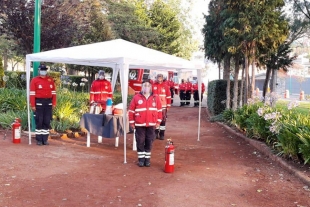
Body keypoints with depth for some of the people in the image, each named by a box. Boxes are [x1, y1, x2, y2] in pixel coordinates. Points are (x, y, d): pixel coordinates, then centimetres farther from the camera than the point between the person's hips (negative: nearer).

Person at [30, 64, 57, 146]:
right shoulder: (34, 80, -1)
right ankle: (39, 140, 9)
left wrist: (54, 103, 5)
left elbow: (53, 92, 11)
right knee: (39, 121, 0)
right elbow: (32, 93, -6)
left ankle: (45, 139, 14)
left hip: (48, 103, 3)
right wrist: (33, 105, -11)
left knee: (47, 122, 6)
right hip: (39, 103, -3)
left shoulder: (50, 80, 9)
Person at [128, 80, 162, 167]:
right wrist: (132, 122, -2)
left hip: (151, 124, 1)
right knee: (140, 142, 4)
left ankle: (147, 158, 19)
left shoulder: (155, 98, 3)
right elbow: (131, 111, 0)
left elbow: (159, 110, 7)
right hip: (139, 124, -1)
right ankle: (141, 158, 16)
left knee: (149, 142, 7)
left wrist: (158, 121, 4)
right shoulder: (136, 97, -2)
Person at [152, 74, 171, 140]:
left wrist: (168, 106, 1)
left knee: (163, 120, 2)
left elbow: (168, 96, 3)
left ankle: (162, 134, 9)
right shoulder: (153, 86, -1)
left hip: (163, 106, 0)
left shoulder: (166, 86, 0)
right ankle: (156, 133, 20)